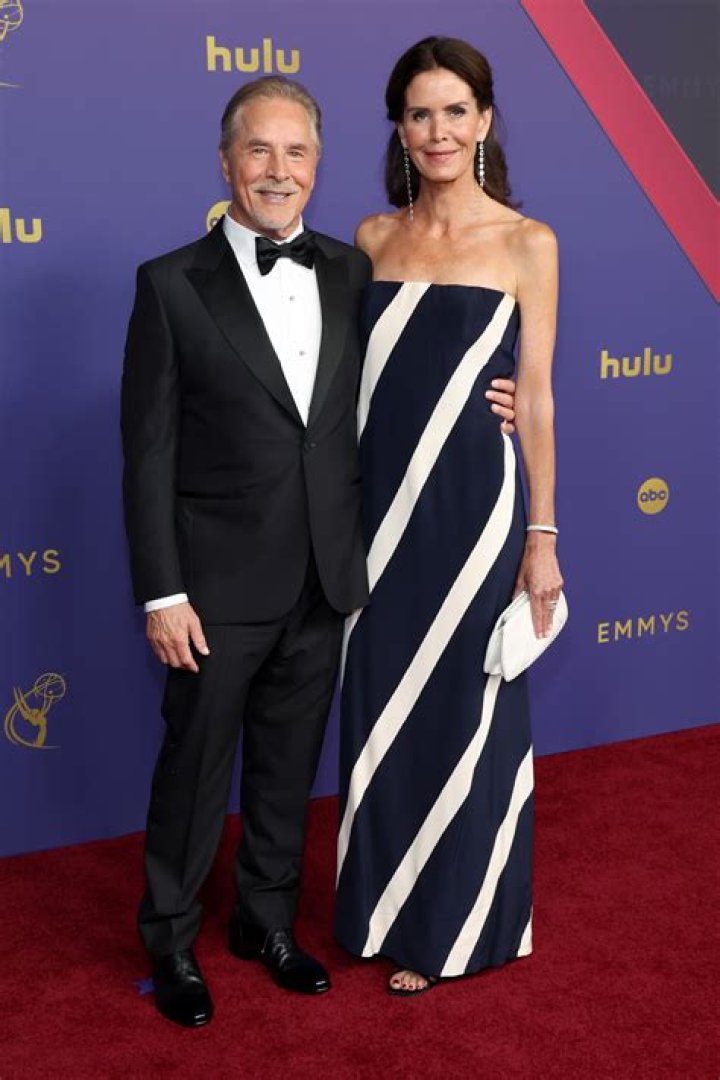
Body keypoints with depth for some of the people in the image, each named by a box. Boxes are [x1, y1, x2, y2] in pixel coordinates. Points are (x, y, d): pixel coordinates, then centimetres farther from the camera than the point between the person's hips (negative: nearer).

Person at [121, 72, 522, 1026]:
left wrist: (475, 409, -2)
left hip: (324, 583, 4)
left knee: (289, 767, 18)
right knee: (196, 769, 10)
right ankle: (172, 941, 30)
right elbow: (149, 452, -8)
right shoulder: (173, 285, -7)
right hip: (219, 586, -3)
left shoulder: (352, 273, 4)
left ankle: (267, 921, 38)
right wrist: (162, 594, -12)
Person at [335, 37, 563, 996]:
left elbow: (536, 397, -2)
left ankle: (453, 925, 26)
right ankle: (389, 904, 32)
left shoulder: (526, 244, -2)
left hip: (471, 505, -3)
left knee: (462, 716, 7)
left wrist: (542, 535, -4)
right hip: (382, 506, 4)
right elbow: (357, 379, 10)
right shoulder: (373, 238, 7)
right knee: (382, 713, 12)